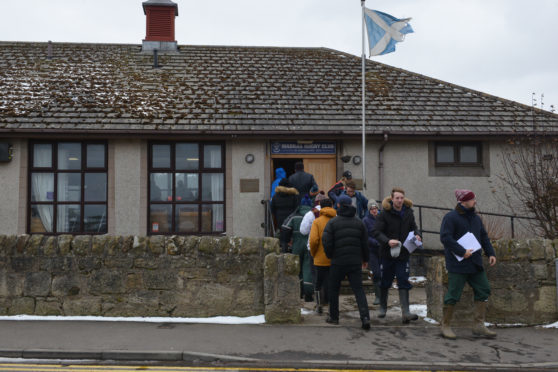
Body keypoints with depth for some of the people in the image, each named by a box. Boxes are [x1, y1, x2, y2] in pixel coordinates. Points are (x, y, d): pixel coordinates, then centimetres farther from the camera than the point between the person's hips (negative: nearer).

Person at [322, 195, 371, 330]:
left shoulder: (332, 222, -5)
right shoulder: (359, 222, 7)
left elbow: (326, 242, -12)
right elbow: (365, 243, 10)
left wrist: (330, 256, 5)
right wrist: (365, 259, 22)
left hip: (338, 262, -2)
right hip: (355, 262, 3)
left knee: (334, 289, 13)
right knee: (358, 289, 2)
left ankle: (333, 316, 21)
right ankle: (365, 317, -12)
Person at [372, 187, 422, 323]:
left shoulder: (408, 212, 3)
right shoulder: (385, 213, -10)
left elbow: (413, 227, 16)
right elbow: (376, 232, -14)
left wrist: (416, 235, -7)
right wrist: (388, 241, -29)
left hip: (403, 254, 2)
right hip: (387, 253, -2)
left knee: (404, 282, -3)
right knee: (385, 282, 11)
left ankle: (405, 312, -5)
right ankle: (382, 308, 29)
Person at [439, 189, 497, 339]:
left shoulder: (476, 218, 15)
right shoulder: (450, 217, -10)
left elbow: (484, 237, 21)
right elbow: (445, 237, -18)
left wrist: (490, 253, 8)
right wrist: (462, 251, -22)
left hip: (475, 265, 8)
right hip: (458, 265, -8)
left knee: (483, 291, 6)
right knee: (453, 295, -2)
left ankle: (479, 325, 15)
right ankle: (445, 326, 11)